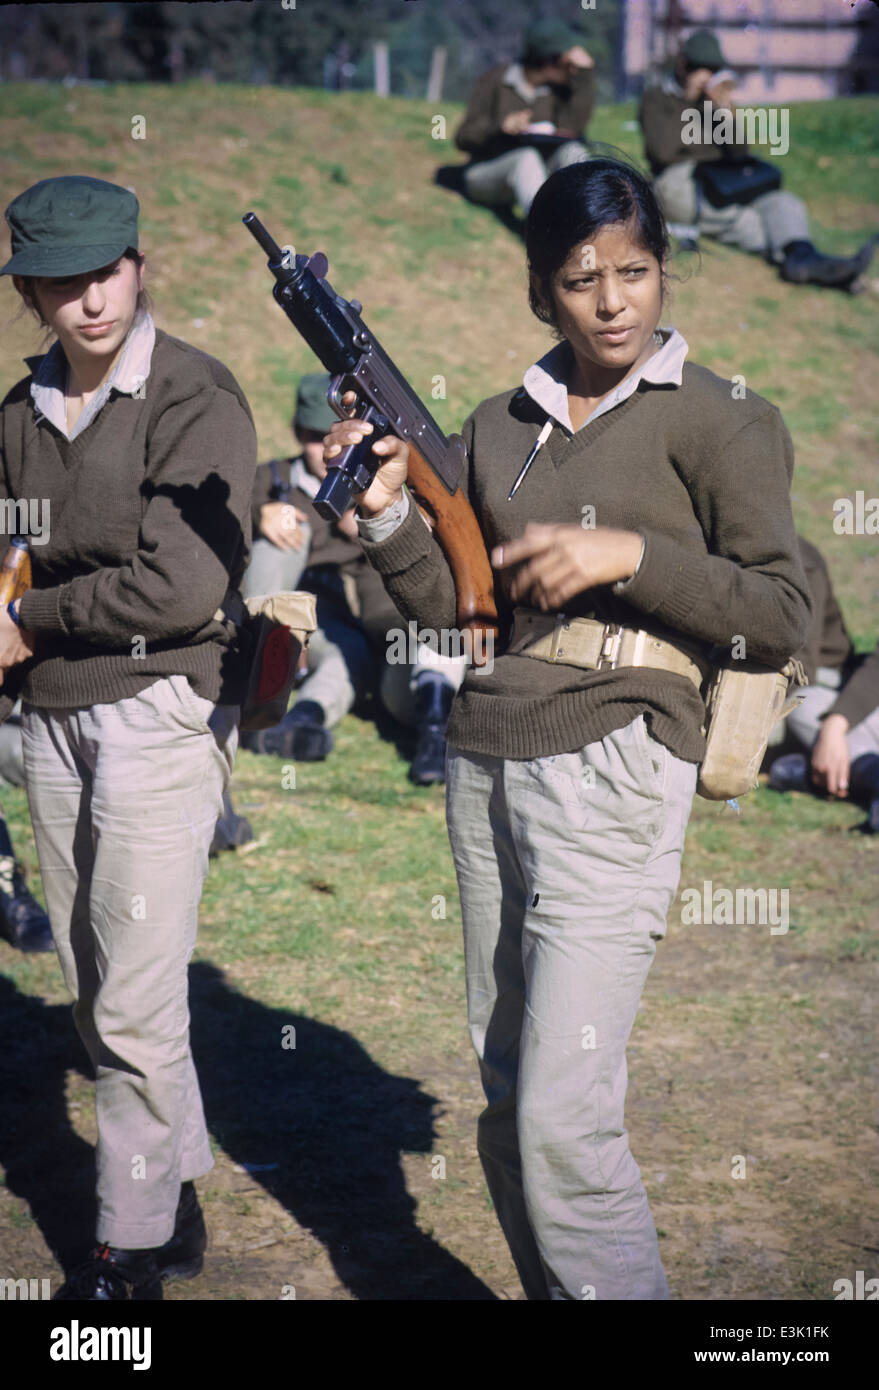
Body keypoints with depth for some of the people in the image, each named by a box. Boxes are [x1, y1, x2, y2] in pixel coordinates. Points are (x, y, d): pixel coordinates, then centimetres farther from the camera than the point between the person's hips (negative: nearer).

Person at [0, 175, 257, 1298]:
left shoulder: (195, 400, -10)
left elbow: (182, 588, -19)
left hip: (159, 710, -7)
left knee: (134, 1006, -5)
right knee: (95, 995, 13)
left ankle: (134, 1248, 6)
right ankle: (178, 1198, 27)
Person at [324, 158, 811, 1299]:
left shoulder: (714, 421, -1)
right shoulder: (501, 427, 15)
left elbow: (781, 617, -5)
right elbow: (453, 599, 12)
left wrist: (627, 554, -14)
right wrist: (387, 512, -4)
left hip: (612, 765, -6)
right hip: (487, 761, 6)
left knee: (562, 1120, -12)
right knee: (507, 1098, 11)